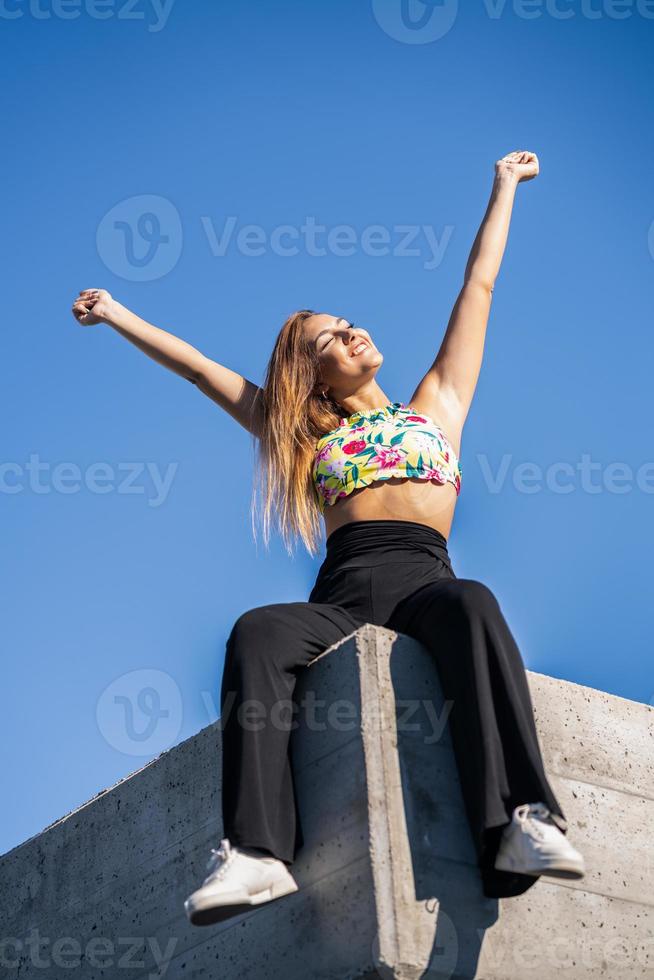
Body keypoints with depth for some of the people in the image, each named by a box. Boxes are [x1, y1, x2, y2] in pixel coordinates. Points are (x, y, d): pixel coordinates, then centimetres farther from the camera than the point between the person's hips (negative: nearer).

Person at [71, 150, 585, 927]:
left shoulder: (437, 403, 28)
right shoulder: (307, 435, 29)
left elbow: (478, 287, 35)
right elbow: (200, 368, 34)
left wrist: (504, 186, 42)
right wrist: (117, 316, 39)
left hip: (422, 579, -1)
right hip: (341, 594, 1)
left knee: (472, 604, -38)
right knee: (257, 632, -32)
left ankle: (518, 825, -49)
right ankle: (257, 850, -46)